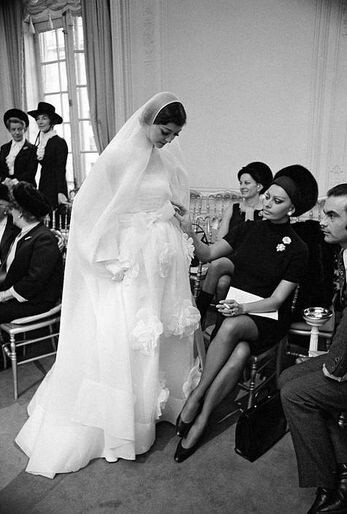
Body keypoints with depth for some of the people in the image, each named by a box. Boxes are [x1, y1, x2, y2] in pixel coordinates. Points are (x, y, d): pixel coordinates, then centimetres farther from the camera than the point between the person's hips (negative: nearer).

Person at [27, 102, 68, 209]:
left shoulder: (59, 142, -8)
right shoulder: (38, 141, 13)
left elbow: (61, 169, -12)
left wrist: (60, 193, -18)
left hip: (55, 187, -6)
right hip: (42, 186, 6)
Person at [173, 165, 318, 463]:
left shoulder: (297, 249, -5)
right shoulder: (248, 229, 6)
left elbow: (276, 301, -9)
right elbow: (209, 254, 4)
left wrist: (243, 308, -26)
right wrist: (190, 234, -14)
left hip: (268, 319, -3)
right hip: (235, 309, 3)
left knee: (231, 327, -34)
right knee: (239, 353, -29)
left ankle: (196, 397, -20)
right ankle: (201, 418, -18)